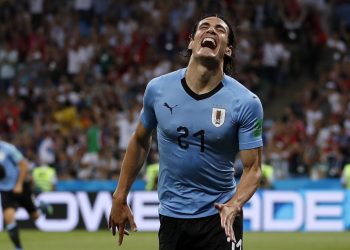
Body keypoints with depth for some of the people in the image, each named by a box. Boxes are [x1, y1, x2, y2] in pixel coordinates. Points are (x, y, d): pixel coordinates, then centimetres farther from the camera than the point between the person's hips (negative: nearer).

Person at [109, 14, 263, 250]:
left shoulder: (246, 102, -11)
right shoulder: (158, 89, -3)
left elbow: (253, 167, -10)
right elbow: (140, 141, 12)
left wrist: (233, 206, -28)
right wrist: (120, 198, 13)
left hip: (219, 217, -2)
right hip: (171, 218, 2)